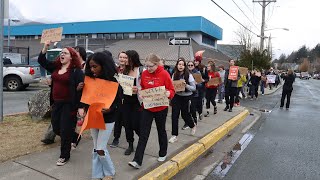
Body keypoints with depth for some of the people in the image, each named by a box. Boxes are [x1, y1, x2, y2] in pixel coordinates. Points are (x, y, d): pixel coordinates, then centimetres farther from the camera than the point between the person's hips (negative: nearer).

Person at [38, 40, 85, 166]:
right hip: (56, 103, 7)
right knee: (56, 128, 14)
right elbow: (42, 61, 15)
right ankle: (74, 137, 41)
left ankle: (64, 156, 18)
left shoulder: (76, 71, -12)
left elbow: (80, 89, -15)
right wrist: (45, 47, 0)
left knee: (65, 131, 1)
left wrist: (80, 107, -20)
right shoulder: (55, 67, 9)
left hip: (69, 105, -7)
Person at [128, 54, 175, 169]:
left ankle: (163, 154, 37)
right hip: (147, 107, 3)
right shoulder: (144, 74, -1)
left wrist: (168, 94, -29)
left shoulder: (164, 74, -13)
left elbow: (172, 90, -8)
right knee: (143, 133, 0)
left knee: (161, 131, 16)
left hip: (161, 108, -3)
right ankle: (137, 161, 4)